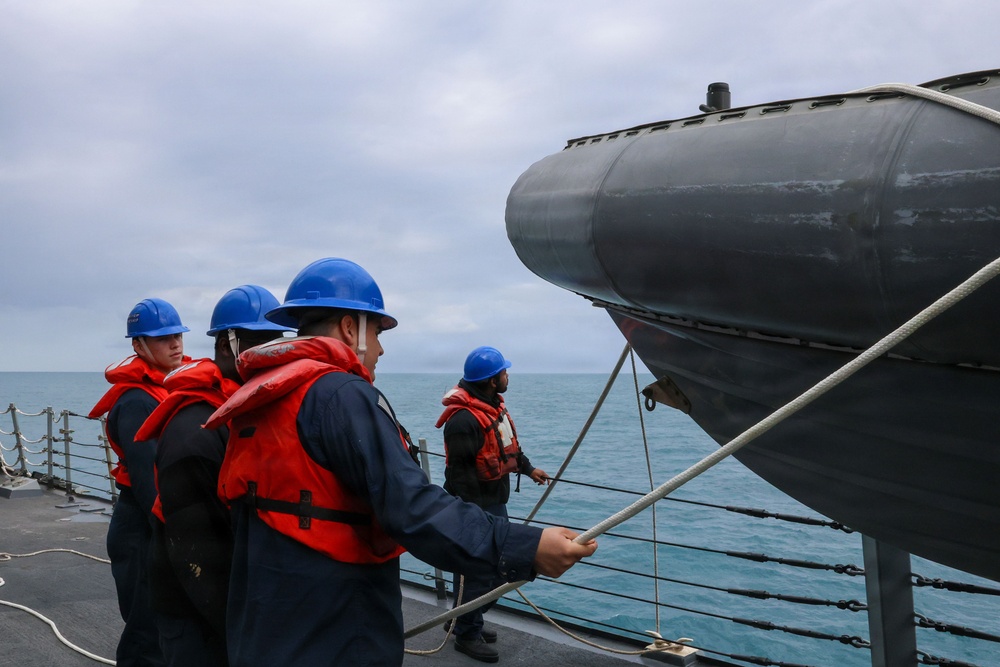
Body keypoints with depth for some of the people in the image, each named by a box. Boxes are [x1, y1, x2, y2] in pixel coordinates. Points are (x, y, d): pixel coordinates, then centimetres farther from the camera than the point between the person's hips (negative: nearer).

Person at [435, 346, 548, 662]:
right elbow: (460, 474, -26)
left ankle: (467, 621, 36)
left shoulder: (494, 405, 8)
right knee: (476, 572, 0)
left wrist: (528, 468, 30)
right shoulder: (464, 419, -25)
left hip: (495, 503, 11)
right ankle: (467, 635, 18)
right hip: (475, 508, -10)